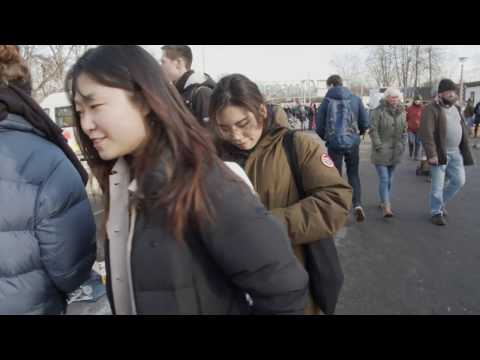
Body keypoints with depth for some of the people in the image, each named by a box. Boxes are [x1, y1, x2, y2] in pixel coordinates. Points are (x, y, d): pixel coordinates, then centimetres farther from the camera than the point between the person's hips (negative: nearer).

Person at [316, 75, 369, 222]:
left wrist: (324, 137, 16)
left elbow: (319, 125, -4)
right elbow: (365, 123, 1)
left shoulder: (327, 100, -4)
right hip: (352, 143, 2)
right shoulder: (356, 99, 2)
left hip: (334, 143, -1)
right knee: (354, 174, 16)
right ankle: (357, 204, -1)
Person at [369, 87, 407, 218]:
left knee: (390, 178, 13)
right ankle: (386, 207, -9)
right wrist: (379, 147, -15)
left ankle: (384, 202, 28)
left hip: (395, 152, 6)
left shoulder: (402, 112, 10)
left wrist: (402, 145, 7)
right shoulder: (378, 111, -9)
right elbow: (373, 130, -11)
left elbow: (404, 131, 17)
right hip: (381, 151, -6)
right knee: (383, 179, -10)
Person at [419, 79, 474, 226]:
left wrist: (465, 150, 15)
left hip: (456, 152, 7)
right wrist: (431, 154, -23)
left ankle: (441, 203, 30)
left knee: (459, 181, 8)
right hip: (440, 153, -7)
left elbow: (463, 129, 20)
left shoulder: (456, 108, 14)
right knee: (438, 185, 0)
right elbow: (426, 133, -19)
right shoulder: (432, 109, -12)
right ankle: (436, 212, 15)